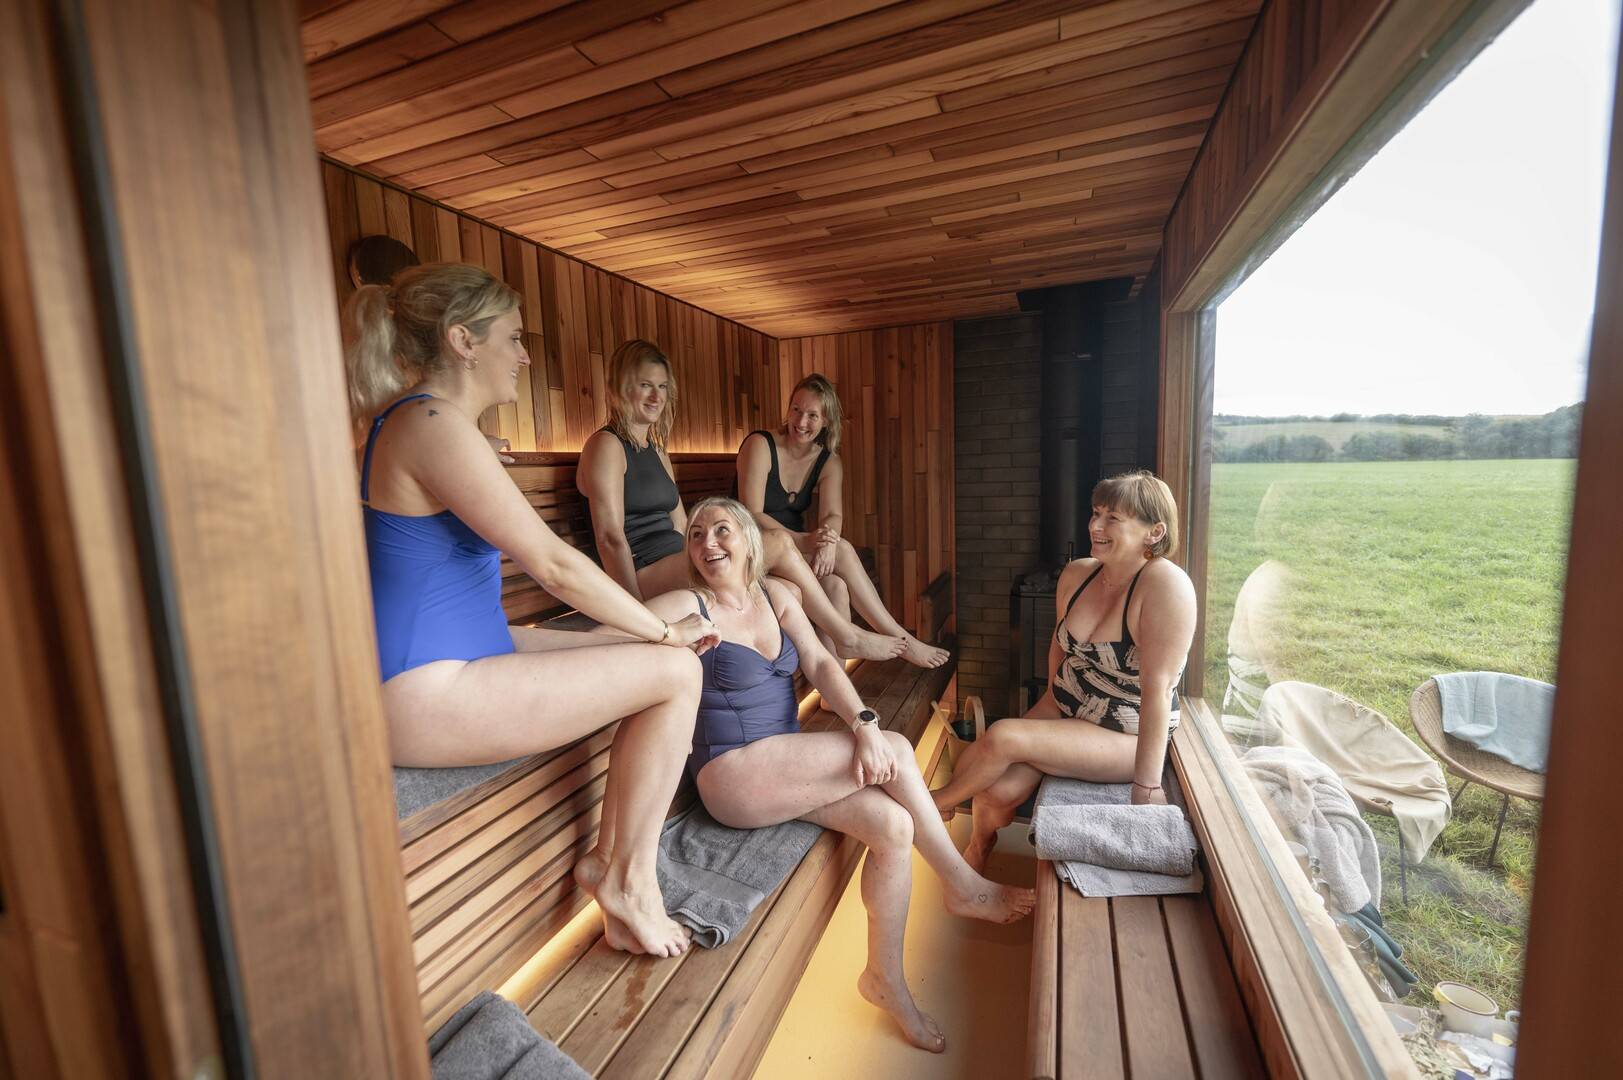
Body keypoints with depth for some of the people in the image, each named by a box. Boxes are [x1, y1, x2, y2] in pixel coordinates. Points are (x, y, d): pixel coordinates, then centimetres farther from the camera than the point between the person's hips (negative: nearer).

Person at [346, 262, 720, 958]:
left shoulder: (419, 420, 15)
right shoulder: (434, 425, -18)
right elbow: (553, 564, -21)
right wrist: (666, 630, -9)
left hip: (463, 653, 10)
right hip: (427, 697, -10)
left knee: (654, 656, 11)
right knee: (676, 671, -12)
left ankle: (631, 868, 16)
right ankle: (628, 881, 3)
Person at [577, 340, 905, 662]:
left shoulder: (657, 451, 22)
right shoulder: (606, 445, -5)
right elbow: (610, 537, -15)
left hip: (674, 563, 9)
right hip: (645, 575, -9)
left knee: (792, 591, -11)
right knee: (780, 545, -14)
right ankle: (849, 637, 0)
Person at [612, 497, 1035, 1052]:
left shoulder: (775, 595, 7)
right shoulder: (687, 607, -9)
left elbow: (820, 663, -1)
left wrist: (863, 722, -19)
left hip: (789, 765, 6)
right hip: (733, 776, -6)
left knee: (894, 825, -13)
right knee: (896, 750, -17)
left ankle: (886, 976, 9)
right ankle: (963, 885, 3)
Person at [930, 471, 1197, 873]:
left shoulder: (1165, 584, -23)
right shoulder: (1076, 574, -3)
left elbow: (1156, 688, -25)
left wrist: (1147, 785, -22)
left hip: (1123, 738, -5)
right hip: (1062, 709, 5)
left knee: (1003, 736, -24)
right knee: (997, 792, -14)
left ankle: (936, 803, 6)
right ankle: (974, 857, 19)